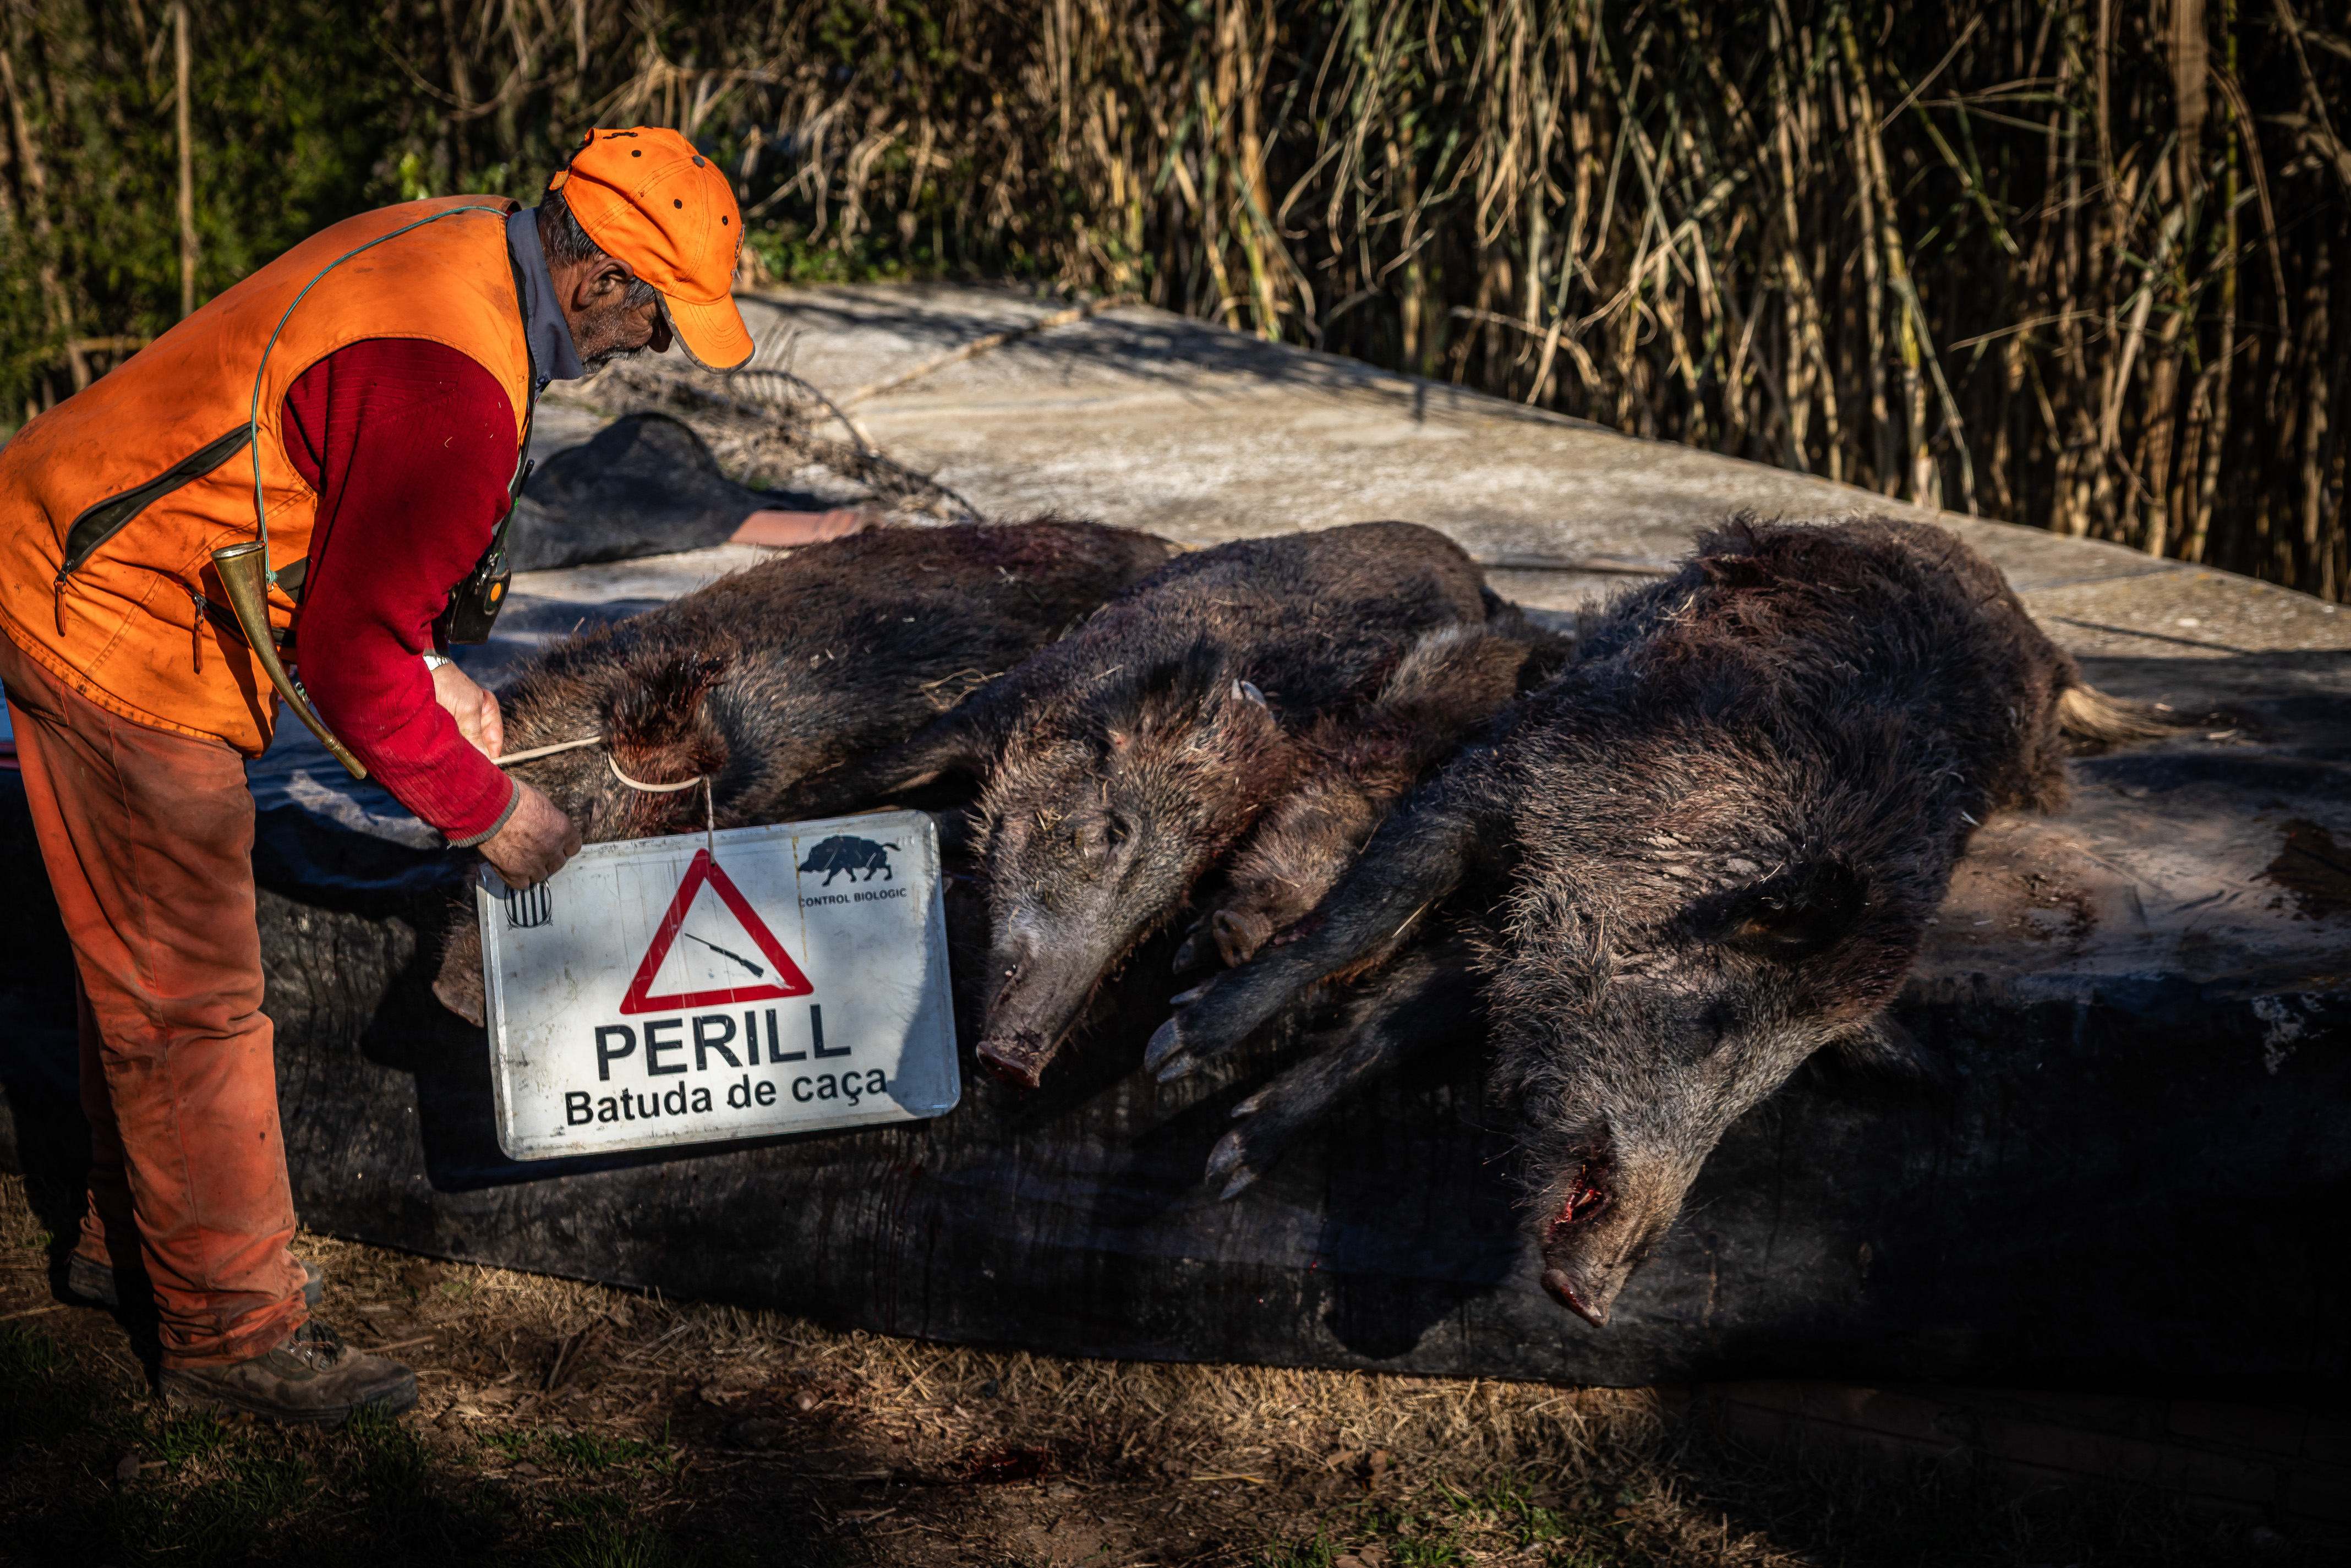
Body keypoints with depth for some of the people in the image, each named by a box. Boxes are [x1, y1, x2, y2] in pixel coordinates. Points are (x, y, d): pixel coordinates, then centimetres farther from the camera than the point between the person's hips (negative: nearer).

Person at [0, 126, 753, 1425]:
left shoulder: (450, 247, 3)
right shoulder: (456, 389, -28)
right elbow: (347, 656, -22)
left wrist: (424, 670, 9)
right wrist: (485, 810, -9)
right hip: (117, 635, -10)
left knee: (143, 959, 24)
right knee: (189, 994, 1)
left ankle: (135, 1233, 41)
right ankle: (232, 1329, 14)